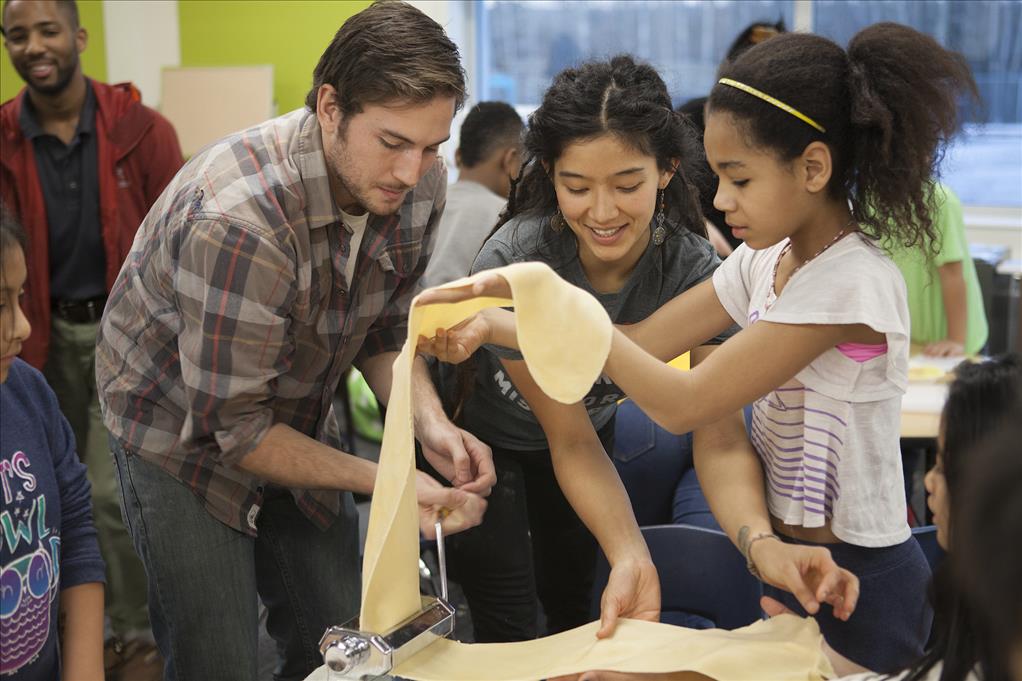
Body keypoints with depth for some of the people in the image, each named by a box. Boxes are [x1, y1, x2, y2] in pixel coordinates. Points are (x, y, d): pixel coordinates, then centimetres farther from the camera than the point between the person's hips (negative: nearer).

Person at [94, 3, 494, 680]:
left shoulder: (418, 182, -16)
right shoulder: (237, 220, -36)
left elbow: (386, 326, -2)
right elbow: (236, 427, -28)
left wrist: (429, 420, -21)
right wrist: (386, 481, -30)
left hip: (300, 418, 6)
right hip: (184, 430, -6)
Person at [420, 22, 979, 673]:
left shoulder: (852, 281, -22)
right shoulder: (766, 259, 2)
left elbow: (683, 404, -22)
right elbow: (641, 343, -1)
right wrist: (497, 325, -10)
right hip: (779, 552, 7)